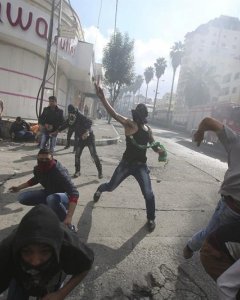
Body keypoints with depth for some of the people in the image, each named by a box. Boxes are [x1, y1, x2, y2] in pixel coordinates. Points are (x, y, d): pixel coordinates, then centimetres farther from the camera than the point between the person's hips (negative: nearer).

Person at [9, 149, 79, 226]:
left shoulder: (59, 172, -33)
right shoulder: (38, 169, -10)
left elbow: (74, 193, -41)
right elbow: (35, 180, 18)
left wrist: (69, 217, -50)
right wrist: (19, 188, 20)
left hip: (64, 196, -7)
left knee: (52, 199, -42)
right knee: (22, 198, -4)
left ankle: (67, 224, -17)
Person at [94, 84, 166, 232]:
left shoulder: (148, 129, 3)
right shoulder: (129, 124, -13)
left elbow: (154, 145, 12)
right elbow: (114, 114, -25)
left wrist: (160, 150, -11)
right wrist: (102, 97, -36)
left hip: (141, 166, 3)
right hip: (126, 164, -2)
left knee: (148, 194, -4)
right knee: (111, 186, 15)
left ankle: (151, 219, 23)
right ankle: (99, 189, 54)